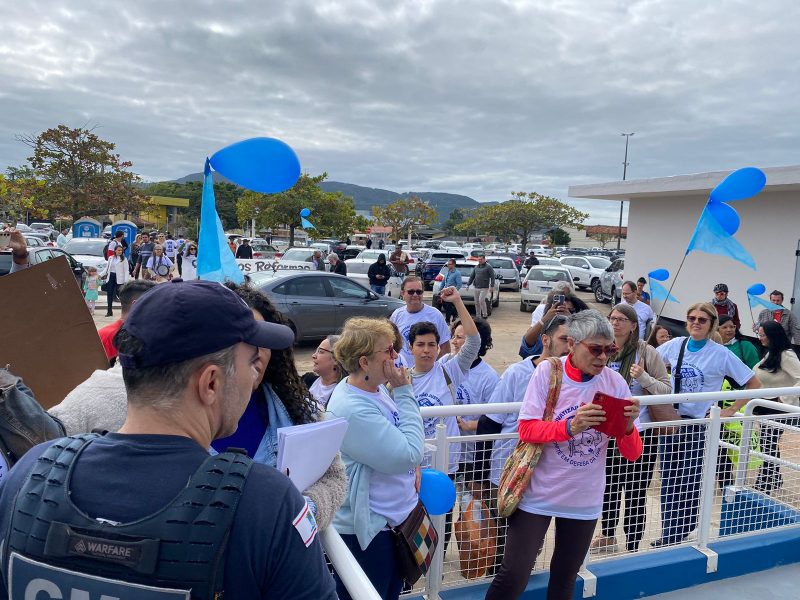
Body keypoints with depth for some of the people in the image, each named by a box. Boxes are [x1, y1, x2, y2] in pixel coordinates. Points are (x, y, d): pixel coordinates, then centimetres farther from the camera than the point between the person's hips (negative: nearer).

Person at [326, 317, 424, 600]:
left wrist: (413, 464, -3)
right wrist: (404, 393, -24)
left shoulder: (376, 387, -1)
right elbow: (409, 455, -28)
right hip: (365, 530, -9)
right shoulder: (352, 410, -30)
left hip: (395, 519, 9)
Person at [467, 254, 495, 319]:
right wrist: (468, 284, 13)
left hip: (484, 288, -6)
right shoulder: (476, 267, 14)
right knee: (477, 302, 7)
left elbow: (492, 277, -6)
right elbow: (472, 276, 18)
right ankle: (478, 316, 16)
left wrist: (492, 286, -13)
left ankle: (485, 315, -3)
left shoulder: (488, 267, -3)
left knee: (481, 300, -17)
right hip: (476, 287, 6)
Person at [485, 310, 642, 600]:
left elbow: (632, 454, -4)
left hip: (585, 500, 3)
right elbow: (527, 430, -16)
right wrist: (570, 427, -32)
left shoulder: (615, 382, -6)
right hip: (538, 494, -3)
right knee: (513, 576, -2)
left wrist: (629, 426, -26)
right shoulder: (548, 371, -14)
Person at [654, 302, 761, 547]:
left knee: (689, 484, 6)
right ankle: (668, 535, 23)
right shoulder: (675, 345, 0)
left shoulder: (721, 354, -9)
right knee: (669, 481, 10)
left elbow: (754, 384, -3)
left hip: (698, 425, -3)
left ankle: (681, 534, 22)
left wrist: (731, 410, -7)